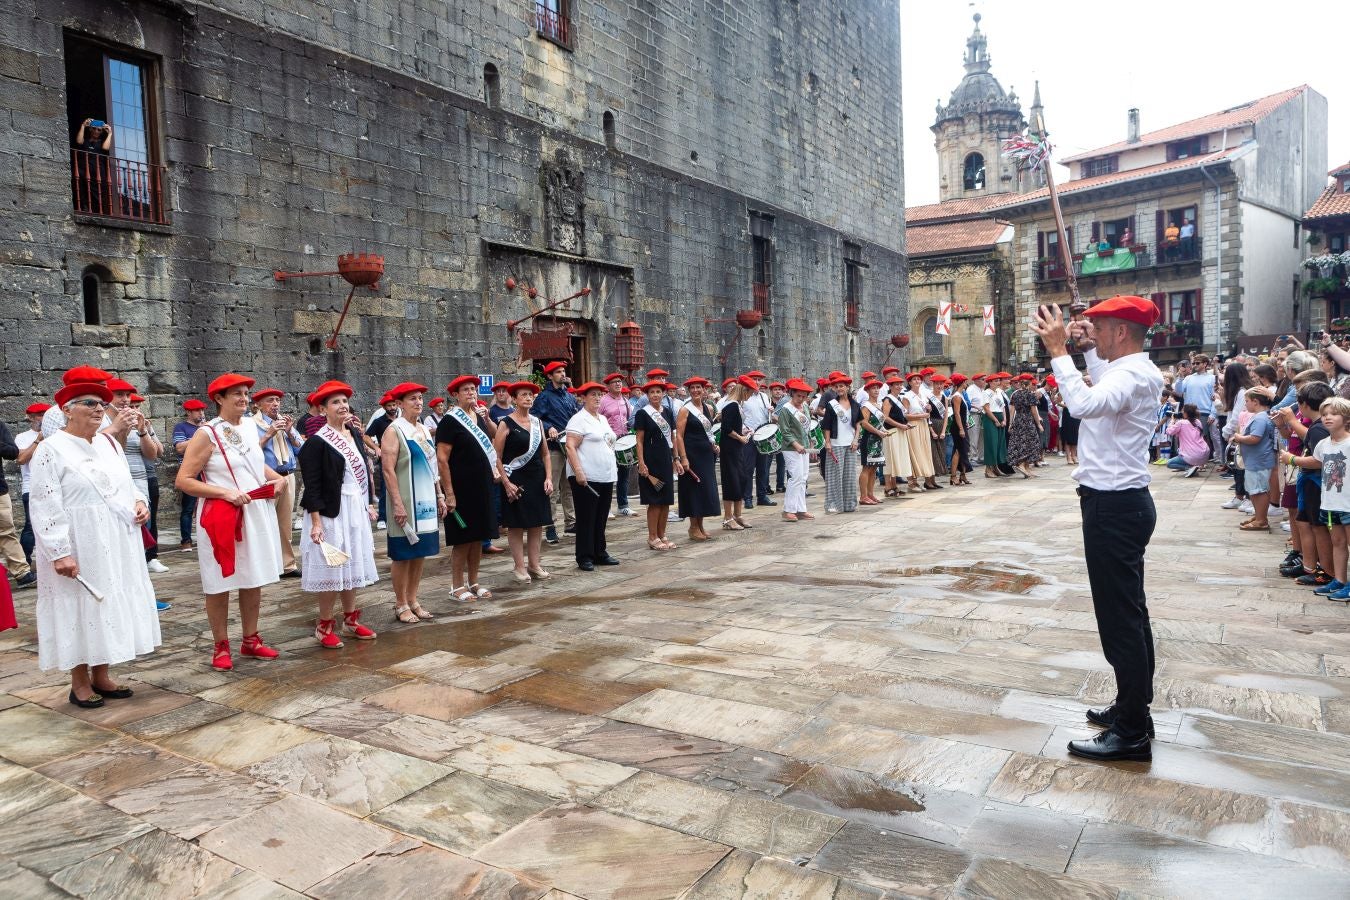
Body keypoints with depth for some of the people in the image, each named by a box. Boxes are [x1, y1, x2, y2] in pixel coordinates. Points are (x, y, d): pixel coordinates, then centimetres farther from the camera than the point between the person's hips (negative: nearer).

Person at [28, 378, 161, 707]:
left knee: (110, 607, 12)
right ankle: (79, 683, 15)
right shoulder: (51, 450, -11)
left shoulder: (109, 443, 10)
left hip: (117, 546, 7)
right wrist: (60, 552, -21)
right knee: (81, 609, 2)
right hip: (78, 548, -6)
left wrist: (139, 502, -1)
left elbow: (125, 484, 21)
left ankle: (100, 676, 24)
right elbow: (45, 507, -15)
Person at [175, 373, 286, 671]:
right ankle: (221, 646, 18)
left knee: (254, 580, 12)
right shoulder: (207, 433, -11)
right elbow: (183, 481, -15)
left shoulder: (250, 427, 8)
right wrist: (225, 493, -22)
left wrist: (276, 477, 7)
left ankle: (251, 640, 26)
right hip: (221, 516, -6)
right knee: (221, 583, 5)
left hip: (256, 513, 6)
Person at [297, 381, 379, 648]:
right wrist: (316, 522, -18)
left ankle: (350, 620, 23)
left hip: (356, 511, 7)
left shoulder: (354, 436, 10)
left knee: (353, 566, 12)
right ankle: (324, 626, 11)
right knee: (331, 569, -2)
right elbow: (312, 486, -14)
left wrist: (369, 505, 15)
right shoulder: (317, 442, -11)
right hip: (332, 513, -7)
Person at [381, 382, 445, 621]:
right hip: (406, 503, -7)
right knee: (402, 555, 1)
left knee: (420, 552, 11)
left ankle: (413, 601, 21)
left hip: (426, 501, 7)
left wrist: (439, 496, 13)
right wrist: (398, 504, -21)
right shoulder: (394, 431, -10)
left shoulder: (424, 429, 11)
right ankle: (401, 605, 11)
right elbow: (388, 470, -16)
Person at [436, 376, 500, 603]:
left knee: (478, 537, 12)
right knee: (462, 539, 0)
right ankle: (457, 586, 13)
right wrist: (449, 494, -20)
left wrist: (486, 418, 6)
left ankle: (473, 583, 23)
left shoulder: (478, 416, 10)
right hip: (461, 488, -7)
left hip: (482, 487, 7)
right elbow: (442, 459, -16)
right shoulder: (450, 421, -11)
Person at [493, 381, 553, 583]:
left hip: (537, 479, 5)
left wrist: (548, 478, 2)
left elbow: (545, 453, 13)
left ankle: (534, 564, 18)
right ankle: (520, 567, 10)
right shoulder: (506, 424, -6)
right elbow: (496, 457, -8)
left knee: (537, 523, 8)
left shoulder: (537, 422, 10)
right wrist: (506, 483, -14)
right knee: (516, 525, 1)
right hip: (515, 480, -5)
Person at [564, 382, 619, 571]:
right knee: (586, 519, -2)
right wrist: (578, 472, -24)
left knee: (601, 518, 13)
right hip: (587, 478, -8)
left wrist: (612, 469, 20)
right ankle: (584, 558, 5)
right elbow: (570, 447, -16)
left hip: (606, 477, 8)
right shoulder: (578, 419, -9)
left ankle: (600, 553, 22)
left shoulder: (603, 419, 18)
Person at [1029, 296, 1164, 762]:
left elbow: (1086, 403, -40)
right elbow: (1105, 390, 38)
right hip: (1123, 502, 11)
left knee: (1120, 618, -5)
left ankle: (1132, 733, 4)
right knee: (1130, 613, 19)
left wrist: (1059, 350, -32)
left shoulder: (1133, 375, -19)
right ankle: (1133, 708, 32)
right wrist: (1090, 351, 29)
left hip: (1114, 506, -11)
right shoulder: (1131, 370, 13)